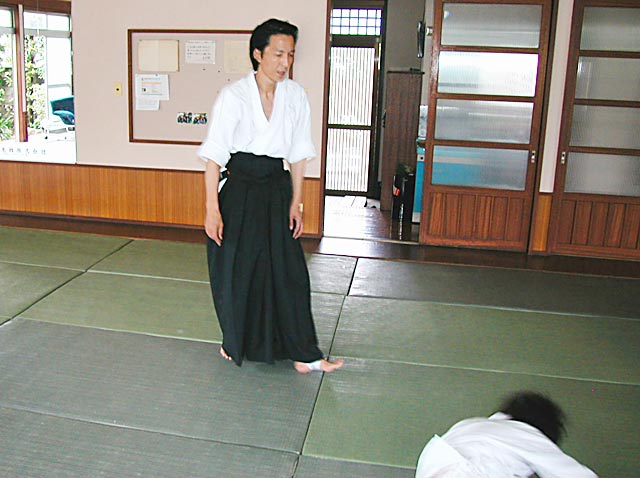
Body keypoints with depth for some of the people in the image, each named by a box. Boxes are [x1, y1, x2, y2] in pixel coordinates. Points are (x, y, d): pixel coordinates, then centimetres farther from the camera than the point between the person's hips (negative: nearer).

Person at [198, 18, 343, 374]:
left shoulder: (296, 96, 1)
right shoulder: (234, 96, -10)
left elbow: (298, 155, 7)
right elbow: (214, 156, -9)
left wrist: (296, 202, 5)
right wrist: (212, 209, -11)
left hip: (276, 189, 3)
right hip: (238, 188, -3)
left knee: (289, 271, 3)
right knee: (235, 271, 8)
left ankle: (305, 355, 11)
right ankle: (235, 342, 33)